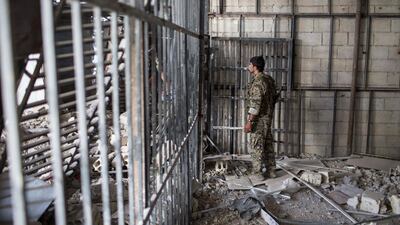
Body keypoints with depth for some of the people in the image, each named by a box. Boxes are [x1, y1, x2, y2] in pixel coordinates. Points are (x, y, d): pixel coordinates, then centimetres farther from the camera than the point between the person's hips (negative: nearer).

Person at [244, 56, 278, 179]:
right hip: (268, 117, 9)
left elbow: (255, 104, -24)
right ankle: (270, 171, 23)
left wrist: (249, 121, -22)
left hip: (259, 119, -9)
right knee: (268, 145, 15)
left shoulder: (257, 82, -20)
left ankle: (259, 173, 5)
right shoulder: (269, 79, 9)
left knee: (256, 146, -1)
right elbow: (274, 97, 17)